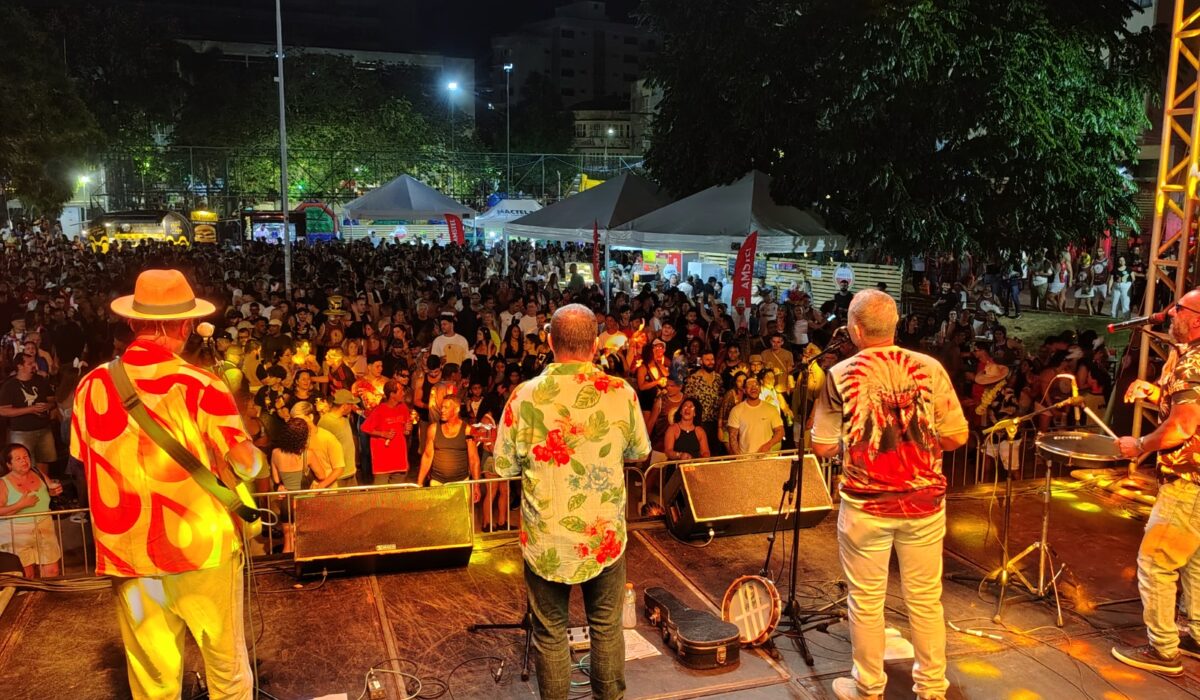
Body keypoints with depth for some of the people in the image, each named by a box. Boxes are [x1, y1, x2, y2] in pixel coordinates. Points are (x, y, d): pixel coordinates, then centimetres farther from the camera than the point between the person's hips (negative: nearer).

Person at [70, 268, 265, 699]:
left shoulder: (92, 385, -3)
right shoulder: (198, 385, -14)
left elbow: (89, 462, 10)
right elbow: (248, 467, -12)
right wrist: (252, 455, 9)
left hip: (127, 555, 4)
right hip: (201, 549, -3)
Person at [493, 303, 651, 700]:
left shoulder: (525, 396, -14)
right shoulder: (621, 392, -11)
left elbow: (505, 467, -6)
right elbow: (639, 453, 3)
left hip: (546, 538, -1)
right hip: (605, 535, 1)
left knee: (551, 632, 15)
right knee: (606, 626, 19)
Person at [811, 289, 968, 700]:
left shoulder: (839, 375, -10)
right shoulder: (930, 369, -6)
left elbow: (822, 448, -6)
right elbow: (957, 437, -3)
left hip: (865, 505, -2)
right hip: (924, 500, 2)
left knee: (867, 601, 12)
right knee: (925, 598, 16)